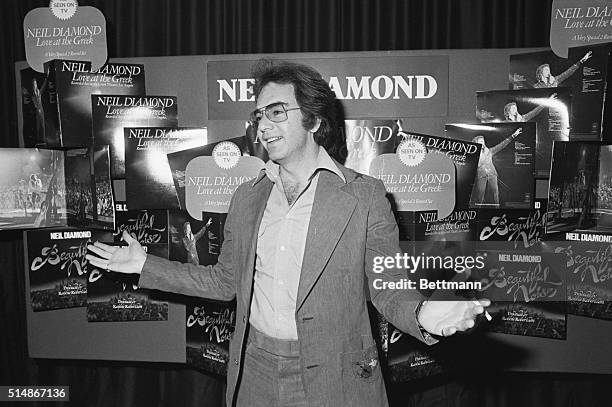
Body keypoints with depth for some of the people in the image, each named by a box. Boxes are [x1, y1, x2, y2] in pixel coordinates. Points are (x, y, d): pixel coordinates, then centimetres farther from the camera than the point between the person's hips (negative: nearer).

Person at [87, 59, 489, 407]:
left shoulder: (365, 195, -9)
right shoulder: (247, 197, 5)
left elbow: (388, 290, -7)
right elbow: (226, 281, 11)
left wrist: (423, 315, -28)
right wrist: (146, 265, 8)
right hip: (255, 375, 4)